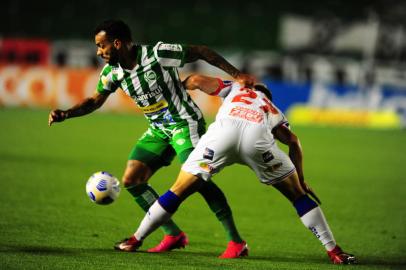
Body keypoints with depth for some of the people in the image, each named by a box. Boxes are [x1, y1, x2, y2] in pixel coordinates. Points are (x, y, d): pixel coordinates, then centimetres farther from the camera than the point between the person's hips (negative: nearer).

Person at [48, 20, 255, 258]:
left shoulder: (159, 54, -21)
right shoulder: (112, 72, -2)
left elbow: (200, 52, -11)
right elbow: (96, 101, 13)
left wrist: (236, 74, -13)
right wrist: (65, 114, -3)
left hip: (185, 122, -7)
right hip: (158, 130, 8)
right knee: (132, 180, -2)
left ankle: (236, 241, -18)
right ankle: (173, 234, 6)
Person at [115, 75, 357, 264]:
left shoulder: (235, 89, 39)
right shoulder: (272, 110, 38)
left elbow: (196, 80, 25)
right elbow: (293, 141, 23)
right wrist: (301, 179, 29)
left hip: (223, 130, 0)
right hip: (258, 135, 0)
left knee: (178, 192, 12)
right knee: (298, 195, 16)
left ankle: (135, 240, 17)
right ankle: (334, 252, 14)